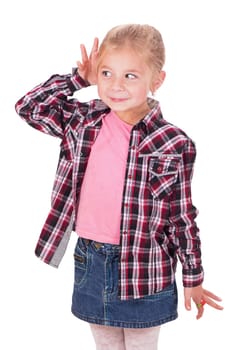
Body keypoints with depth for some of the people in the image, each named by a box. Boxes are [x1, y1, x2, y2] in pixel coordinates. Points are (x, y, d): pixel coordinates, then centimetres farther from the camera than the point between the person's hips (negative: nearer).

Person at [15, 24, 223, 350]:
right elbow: (29, 106, 2)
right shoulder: (82, 121, -2)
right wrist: (78, 78, -6)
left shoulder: (174, 145, -14)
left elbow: (183, 218, -6)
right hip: (90, 261, 4)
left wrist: (193, 278, 2)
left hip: (144, 271, -3)